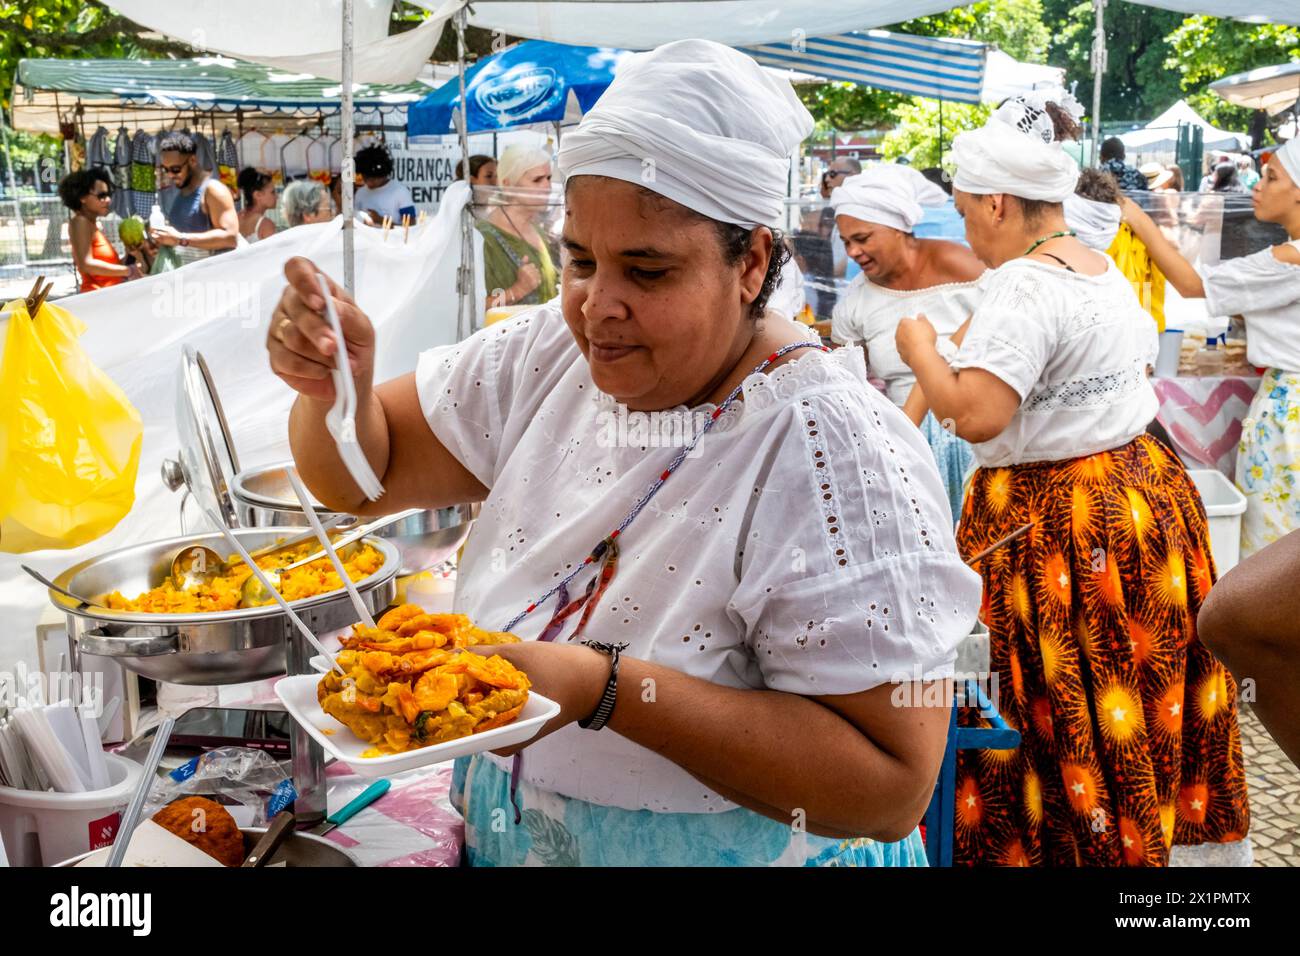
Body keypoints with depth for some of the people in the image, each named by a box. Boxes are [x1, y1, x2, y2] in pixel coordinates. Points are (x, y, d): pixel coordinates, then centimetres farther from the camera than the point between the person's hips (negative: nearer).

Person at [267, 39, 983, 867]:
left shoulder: (829, 450, -27)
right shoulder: (553, 355, -9)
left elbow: (893, 786, -29)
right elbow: (362, 474, 0)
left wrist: (605, 688, -35)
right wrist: (332, 385, -22)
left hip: (742, 851, -5)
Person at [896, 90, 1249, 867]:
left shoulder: (1024, 284, -20)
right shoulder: (1104, 268, 9)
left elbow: (976, 415, -30)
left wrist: (923, 350, -12)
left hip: (1058, 521, -10)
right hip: (1146, 490, 10)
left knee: (1069, 720, 3)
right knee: (1145, 693, 21)